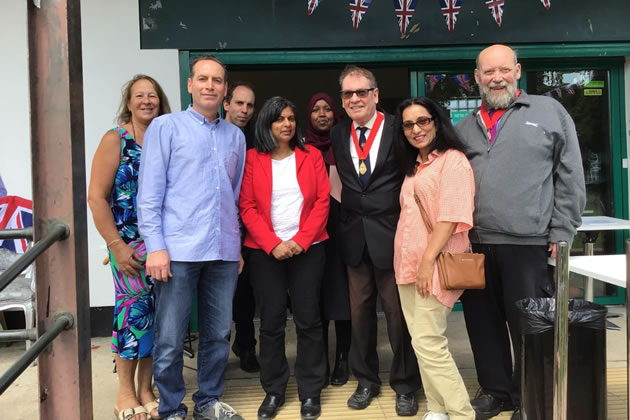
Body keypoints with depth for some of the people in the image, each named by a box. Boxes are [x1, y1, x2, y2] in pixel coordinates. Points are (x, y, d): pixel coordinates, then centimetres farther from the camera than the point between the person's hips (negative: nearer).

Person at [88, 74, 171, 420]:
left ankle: (146, 388, 22)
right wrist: (116, 246, -11)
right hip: (130, 245, -3)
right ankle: (125, 392, 18)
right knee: (134, 308, -1)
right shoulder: (116, 139, -3)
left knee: (156, 311, 7)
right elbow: (96, 197, -7)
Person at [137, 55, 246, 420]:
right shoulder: (166, 127, 2)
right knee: (170, 340, 2)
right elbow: (150, 192, -4)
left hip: (224, 252, 4)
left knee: (218, 334, 11)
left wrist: (237, 245, 15)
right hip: (178, 250, -4)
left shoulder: (235, 136, 14)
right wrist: (156, 247, -11)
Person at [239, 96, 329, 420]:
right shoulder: (252, 158, 2)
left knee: (308, 319, 4)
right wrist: (273, 244, -13)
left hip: (308, 249, 1)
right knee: (271, 321, 5)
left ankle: (310, 392, 17)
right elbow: (247, 207, -2)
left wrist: (301, 240, -11)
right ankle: (273, 391, 19)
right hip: (265, 251, 0)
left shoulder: (311, 155, 5)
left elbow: (322, 201, 0)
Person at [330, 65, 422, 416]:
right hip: (355, 237, 4)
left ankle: (405, 385, 25)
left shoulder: (398, 129, -7)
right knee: (360, 312, 14)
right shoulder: (338, 134, 8)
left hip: (392, 234, -4)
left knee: (399, 313, 6)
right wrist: (348, 213, 1)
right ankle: (366, 380, 31)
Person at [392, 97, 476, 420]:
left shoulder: (453, 160, -6)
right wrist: (411, 262, 12)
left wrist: (428, 260, -21)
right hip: (407, 263, 8)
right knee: (421, 343, 10)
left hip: (434, 265, -8)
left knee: (428, 343, -8)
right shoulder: (413, 165, 18)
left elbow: (451, 215, -16)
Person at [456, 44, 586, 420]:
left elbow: (571, 178, 0)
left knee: (528, 326, 7)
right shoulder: (466, 127, 14)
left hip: (528, 243, -4)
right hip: (474, 244, 4)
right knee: (483, 323, 13)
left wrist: (561, 234, -5)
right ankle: (495, 389, 30)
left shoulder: (549, 112, 3)